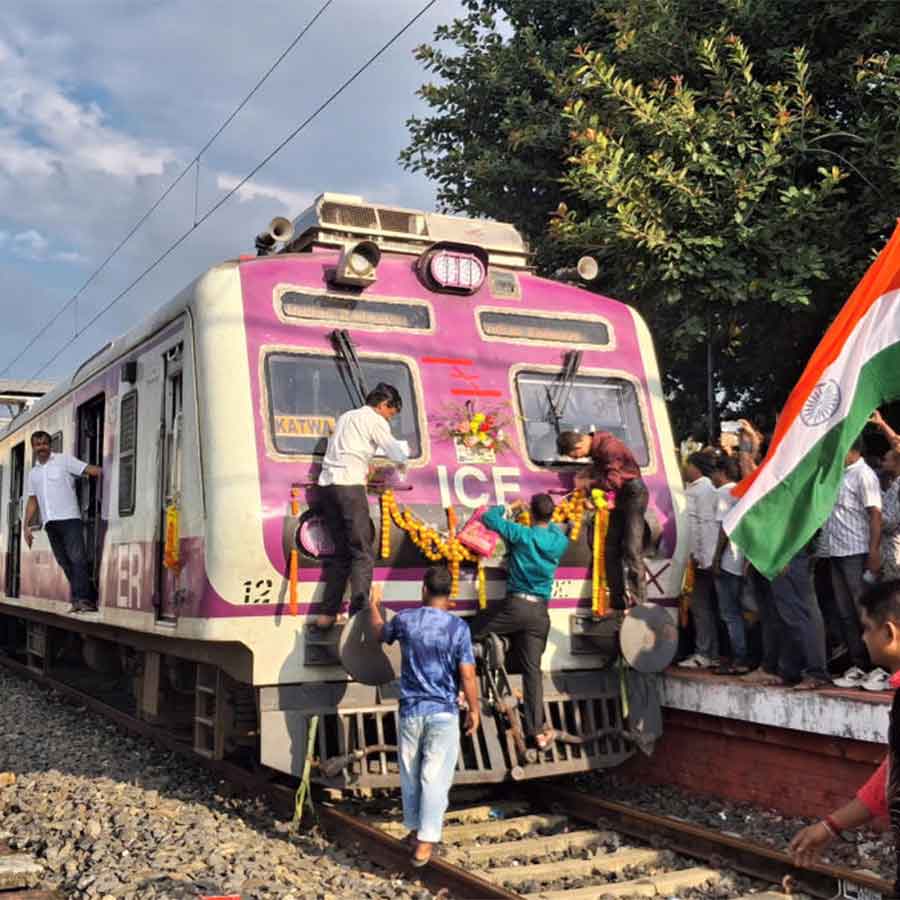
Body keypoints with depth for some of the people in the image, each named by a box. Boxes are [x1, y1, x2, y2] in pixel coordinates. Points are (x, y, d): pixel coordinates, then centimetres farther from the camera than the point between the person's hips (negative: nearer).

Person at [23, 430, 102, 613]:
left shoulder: (64, 460, 3)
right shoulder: (33, 473, 20)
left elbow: (92, 470, -5)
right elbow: (32, 501, 22)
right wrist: (26, 526, 14)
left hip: (69, 518, -6)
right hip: (49, 522, 6)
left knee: (77, 558, -14)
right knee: (64, 562, 3)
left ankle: (82, 599, -16)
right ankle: (88, 598, 6)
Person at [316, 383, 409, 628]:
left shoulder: (346, 417, 27)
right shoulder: (375, 420, 2)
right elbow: (398, 456, 1)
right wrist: (404, 447, 21)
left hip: (327, 484, 8)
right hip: (349, 486, -8)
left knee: (341, 551, 12)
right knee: (363, 553, -8)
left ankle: (328, 613, 8)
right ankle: (358, 613, -19)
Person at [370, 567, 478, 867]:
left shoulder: (405, 620, -3)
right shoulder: (458, 628, -10)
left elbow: (379, 633, 19)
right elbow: (467, 676, -10)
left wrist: (374, 604, 36)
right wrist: (473, 709, 4)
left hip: (411, 710, 3)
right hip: (443, 713, -2)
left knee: (411, 774, 18)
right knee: (435, 778, 1)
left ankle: (414, 830, 32)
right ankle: (425, 843, 0)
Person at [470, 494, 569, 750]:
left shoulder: (522, 534, -8)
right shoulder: (559, 541, 5)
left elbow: (489, 518, 1)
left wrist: (505, 507, 18)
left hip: (516, 605, -5)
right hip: (540, 612, 5)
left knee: (469, 633, 14)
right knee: (532, 669, 8)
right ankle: (538, 731, 7)